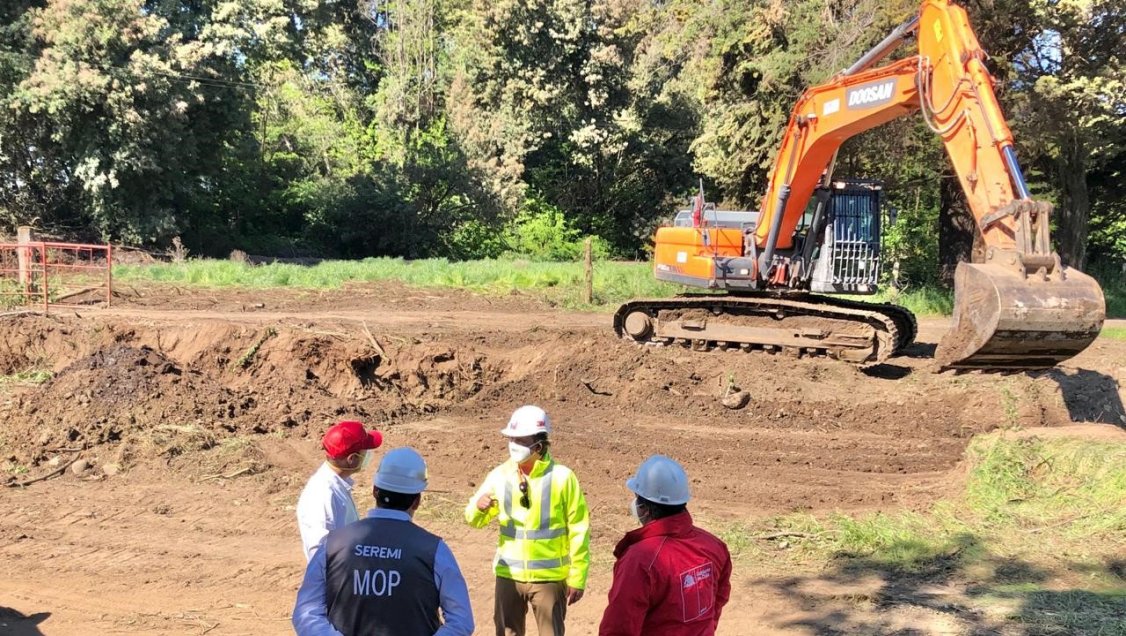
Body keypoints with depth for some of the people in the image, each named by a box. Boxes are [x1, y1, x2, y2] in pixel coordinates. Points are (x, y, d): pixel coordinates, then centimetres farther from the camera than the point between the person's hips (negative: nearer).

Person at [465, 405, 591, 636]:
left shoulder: (562, 477, -12)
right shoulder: (500, 475, -3)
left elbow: (578, 531, -8)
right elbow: (475, 520, 4)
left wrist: (577, 578, -7)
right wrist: (478, 507, -20)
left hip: (549, 576, -3)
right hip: (509, 575, 3)